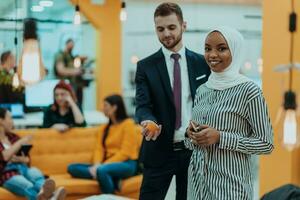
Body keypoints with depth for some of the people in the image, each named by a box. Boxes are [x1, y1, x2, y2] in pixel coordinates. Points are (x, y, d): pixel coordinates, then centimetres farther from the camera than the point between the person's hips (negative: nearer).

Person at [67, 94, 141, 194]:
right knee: (72, 168, -13)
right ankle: (113, 179, -24)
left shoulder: (128, 124, -1)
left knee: (101, 170, -39)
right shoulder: (105, 128, 21)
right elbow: (99, 149, 8)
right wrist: (97, 165, -14)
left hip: (126, 164, -8)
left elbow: (125, 153, -10)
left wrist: (102, 165, -18)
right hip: (109, 164, 8)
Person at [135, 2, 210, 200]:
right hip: (159, 150, -2)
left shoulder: (202, 63, 4)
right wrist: (148, 122, -32)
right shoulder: (145, 66, -1)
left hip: (194, 148, 2)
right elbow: (143, 105, -10)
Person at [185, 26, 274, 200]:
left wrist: (220, 137, -19)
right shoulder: (202, 90, 7)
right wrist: (193, 137, -6)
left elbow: (266, 144, -11)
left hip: (230, 182, -5)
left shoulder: (249, 91, -11)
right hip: (198, 179, 5)